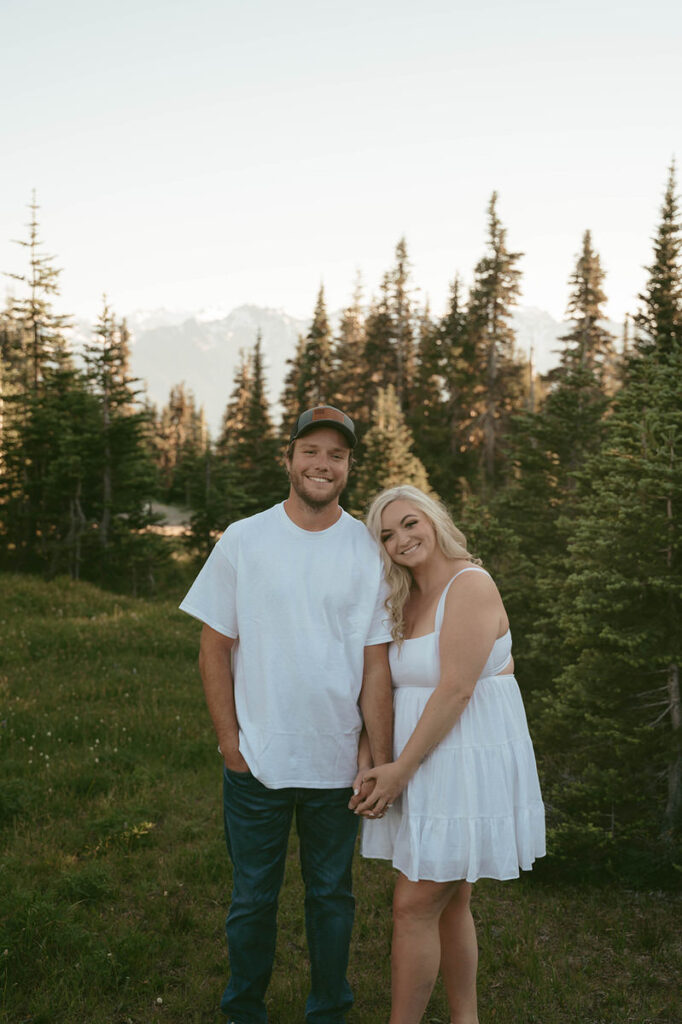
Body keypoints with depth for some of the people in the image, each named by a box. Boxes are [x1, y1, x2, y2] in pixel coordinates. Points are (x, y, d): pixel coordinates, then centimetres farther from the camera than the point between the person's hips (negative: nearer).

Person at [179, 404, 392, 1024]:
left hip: (338, 761, 1)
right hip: (257, 760, 0)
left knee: (331, 896, 15)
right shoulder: (244, 540, -3)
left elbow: (376, 661, -2)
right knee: (253, 897, 13)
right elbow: (215, 646, 0)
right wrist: (229, 740, -4)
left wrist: (379, 757, -5)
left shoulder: (369, 550, -2)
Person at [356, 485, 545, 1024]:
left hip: (466, 764, -8)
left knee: (415, 905, -3)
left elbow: (455, 689, -21)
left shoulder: (470, 584, -15)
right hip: (426, 766, 8)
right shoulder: (409, 600, 11)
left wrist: (401, 768, -17)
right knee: (450, 904, 17)